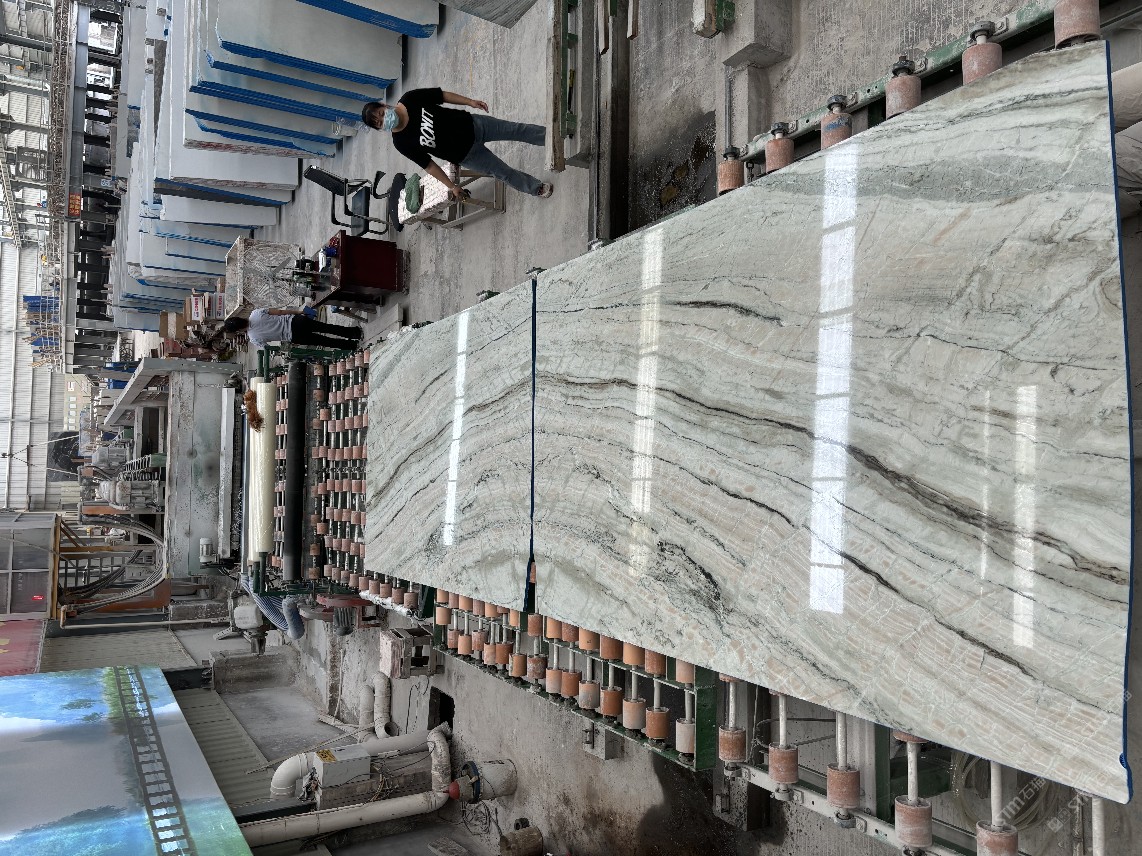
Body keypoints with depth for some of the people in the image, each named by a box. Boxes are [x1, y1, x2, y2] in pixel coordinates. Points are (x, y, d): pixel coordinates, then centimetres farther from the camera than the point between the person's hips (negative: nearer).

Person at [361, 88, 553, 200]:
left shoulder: (410, 99, -17)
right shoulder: (402, 143, -19)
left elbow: (442, 95, -4)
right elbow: (428, 165, -10)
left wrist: (470, 101, -8)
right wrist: (451, 186, -4)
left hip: (472, 125, 1)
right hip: (466, 155, -1)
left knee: (517, 130, 8)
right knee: (504, 173, 9)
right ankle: (536, 188, 36)